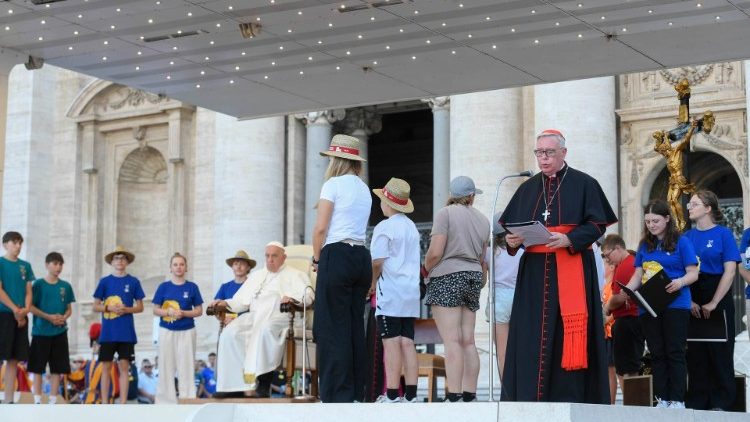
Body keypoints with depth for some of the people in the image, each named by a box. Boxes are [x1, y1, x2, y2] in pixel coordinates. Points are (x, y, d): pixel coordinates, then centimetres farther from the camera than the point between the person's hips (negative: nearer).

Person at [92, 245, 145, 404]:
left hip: (126, 333, 0)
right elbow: (95, 306, 5)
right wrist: (109, 308, -12)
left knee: (124, 366, 1)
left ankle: (123, 404, 5)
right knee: (107, 366, 3)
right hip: (108, 332, 0)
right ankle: (104, 404, 8)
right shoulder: (105, 281, 4)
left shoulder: (133, 282, 4)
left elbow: (140, 307, 7)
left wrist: (127, 309, -12)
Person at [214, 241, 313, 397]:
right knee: (229, 334, -27)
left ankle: (262, 383, -40)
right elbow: (242, 300, 27)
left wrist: (293, 298, -19)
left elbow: (308, 295, 1)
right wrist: (226, 303, 8)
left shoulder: (294, 275, 18)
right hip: (253, 315, 5)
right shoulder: (256, 275, 34)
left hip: (279, 315, -5)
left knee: (265, 330, -41)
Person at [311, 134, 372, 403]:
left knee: (333, 328, -5)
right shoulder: (364, 189, 18)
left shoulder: (333, 184, -5)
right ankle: (356, 394, 11)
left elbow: (321, 228, -8)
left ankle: (337, 395, -6)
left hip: (337, 256, -7)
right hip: (362, 257, 7)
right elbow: (358, 227, 13)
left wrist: (316, 258, 4)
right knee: (355, 327, 9)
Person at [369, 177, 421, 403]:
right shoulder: (412, 227, 15)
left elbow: (378, 261, -13)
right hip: (411, 292, 7)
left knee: (391, 342, -8)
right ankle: (411, 395, 2)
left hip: (390, 292, -7)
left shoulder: (384, 227, -8)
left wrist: (372, 283, 4)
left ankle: (392, 395, -10)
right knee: (407, 342, 5)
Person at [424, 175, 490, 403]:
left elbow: (435, 252, -13)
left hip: (447, 278, -6)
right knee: (468, 341, 6)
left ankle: (453, 396, -16)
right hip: (472, 277, 6)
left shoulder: (445, 213, -6)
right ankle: (469, 395, 4)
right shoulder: (483, 220, 13)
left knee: (452, 341, -11)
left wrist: (426, 268, 5)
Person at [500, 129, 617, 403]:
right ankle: (531, 397, -1)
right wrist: (512, 239, -9)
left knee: (569, 331, -7)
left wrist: (568, 240, -19)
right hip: (534, 272, 4)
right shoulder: (528, 188, 17)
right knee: (531, 334, -2)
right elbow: (510, 225, 14)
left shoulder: (583, 184, 3)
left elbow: (597, 224, -4)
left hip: (572, 270, -4)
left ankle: (569, 396, -5)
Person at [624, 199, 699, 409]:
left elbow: (693, 273, -4)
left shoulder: (681, 242, 0)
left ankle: (677, 400, -2)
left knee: (674, 353, -4)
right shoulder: (645, 245, 13)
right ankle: (662, 400, 11)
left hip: (675, 304, -5)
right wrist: (627, 290, -7)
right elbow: (638, 274, 12)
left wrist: (680, 282, -25)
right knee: (657, 354, 7)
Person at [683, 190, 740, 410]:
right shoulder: (687, 236, 9)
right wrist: (689, 301, -8)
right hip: (691, 298, 4)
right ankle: (697, 402, 11)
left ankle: (720, 402, 4)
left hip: (717, 295, -4)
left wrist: (713, 303, -13)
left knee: (719, 350, 0)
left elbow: (730, 271, -8)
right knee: (695, 351, 5)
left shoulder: (723, 234, -3)